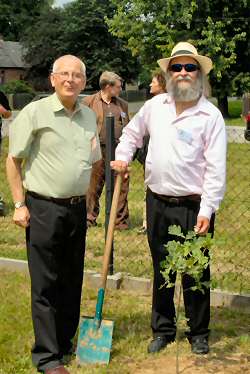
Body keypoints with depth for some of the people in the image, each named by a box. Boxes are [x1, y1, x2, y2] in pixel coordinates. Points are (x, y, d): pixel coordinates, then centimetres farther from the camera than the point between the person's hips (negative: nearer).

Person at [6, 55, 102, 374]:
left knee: (72, 281, 13)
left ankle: (66, 342, 29)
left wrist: (87, 201, 13)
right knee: (45, 285, 0)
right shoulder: (35, 112, -8)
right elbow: (13, 159, -5)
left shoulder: (89, 116, 9)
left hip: (77, 208, 6)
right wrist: (19, 204, -9)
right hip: (43, 209, -5)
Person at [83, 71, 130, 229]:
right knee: (94, 188, 4)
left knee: (121, 187, 2)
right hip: (97, 151, -3)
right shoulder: (89, 101, 4)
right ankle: (90, 219, 18)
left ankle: (121, 220, 12)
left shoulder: (123, 104, 17)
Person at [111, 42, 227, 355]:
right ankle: (162, 330, 29)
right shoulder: (155, 106, 5)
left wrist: (206, 210, -16)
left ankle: (198, 334, 25)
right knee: (161, 271, 14)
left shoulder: (211, 115, -7)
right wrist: (122, 158, 6)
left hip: (193, 207, -4)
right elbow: (131, 133, 24)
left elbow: (216, 168, -11)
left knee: (195, 274, 7)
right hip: (158, 203, 4)